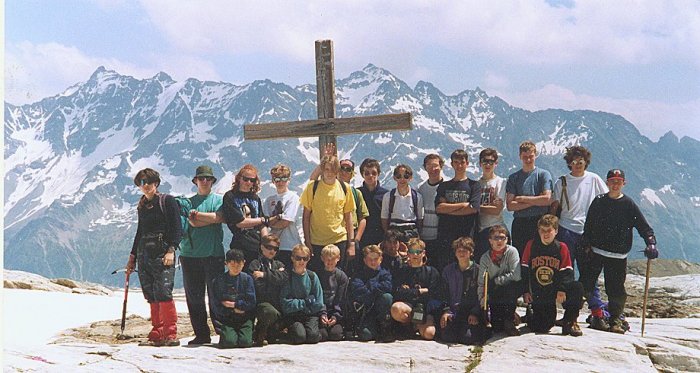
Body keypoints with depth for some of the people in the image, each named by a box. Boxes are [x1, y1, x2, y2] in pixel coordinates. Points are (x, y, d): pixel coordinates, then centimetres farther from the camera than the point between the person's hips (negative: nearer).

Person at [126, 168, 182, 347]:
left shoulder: (168, 201, 0)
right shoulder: (142, 206, 19)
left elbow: (177, 228, -6)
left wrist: (171, 250, -17)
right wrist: (132, 256, 26)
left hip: (162, 253, -6)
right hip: (144, 255, 6)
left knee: (163, 293, -15)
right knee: (151, 297, 3)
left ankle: (171, 335, -12)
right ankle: (157, 335, 7)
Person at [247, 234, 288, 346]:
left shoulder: (279, 265, 20)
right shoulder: (255, 264, 3)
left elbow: (285, 278, -3)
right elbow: (257, 286, -11)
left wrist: (265, 275, -12)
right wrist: (275, 275, -1)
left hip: (277, 302, 5)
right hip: (261, 302, -5)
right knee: (271, 312, -37)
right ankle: (259, 334, -9)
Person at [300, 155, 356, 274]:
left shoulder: (344, 188, 3)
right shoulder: (312, 187, -2)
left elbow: (348, 216, 7)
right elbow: (306, 216, 1)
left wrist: (351, 243, 3)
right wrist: (307, 241, -4)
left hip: (339, 241, 1)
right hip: (316, 242, -1)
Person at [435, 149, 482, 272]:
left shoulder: (474, 185, 8)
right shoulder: (444, 186, 15)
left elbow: (473, 208, -6)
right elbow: (438, 208, 0)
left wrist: (448, 209, -2)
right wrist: (463, 204, -4)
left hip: (466, 235, -2)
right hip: (445, 235, 2)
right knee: (443, 269, -1)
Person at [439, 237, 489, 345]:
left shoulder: (478, 270, 1)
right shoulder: (448, 270, 11)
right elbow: (444, 293, 8)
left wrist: (475, 313, -15)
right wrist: (445, 311, -8)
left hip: (473, 312, -2)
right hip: (453, 310, 2)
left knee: (469, 337, -25)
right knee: (447, 336, -23)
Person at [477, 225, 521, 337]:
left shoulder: (512, 251, -11)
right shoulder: (485, 258, -4)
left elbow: (516, 275, -23)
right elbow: (481, 283, -4)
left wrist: (495, 281, -15)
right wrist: (482, 302, -17)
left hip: (512, 290, -2)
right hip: (494, 297, 2)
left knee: (512, 286, -37)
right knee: (497, 328, -13)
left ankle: (509, 320, -16)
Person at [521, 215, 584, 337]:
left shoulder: (561, 247, -1)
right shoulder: (531, 245, -1)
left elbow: (567, 272, -5)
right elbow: (524, 270, 1)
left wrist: (562, 290, -20)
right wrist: (526, 291, -5)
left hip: (557, 289, 1)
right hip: (538, 294, -1)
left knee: (577, 287, -28)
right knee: (541, 327, -12)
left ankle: (570, 322, -11)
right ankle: (530, 316, 27)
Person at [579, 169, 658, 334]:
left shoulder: (629, 204, 1)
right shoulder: (598, 201, 6)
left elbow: (644, 226, 0)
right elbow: (588, 226, 8)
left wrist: (651, 243, -16)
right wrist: (586, 245, -1)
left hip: (618, 256, -1)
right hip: (596, 252, 1)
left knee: (616, 290, 0)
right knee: (586, 284, -6)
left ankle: (616, 320, 16)